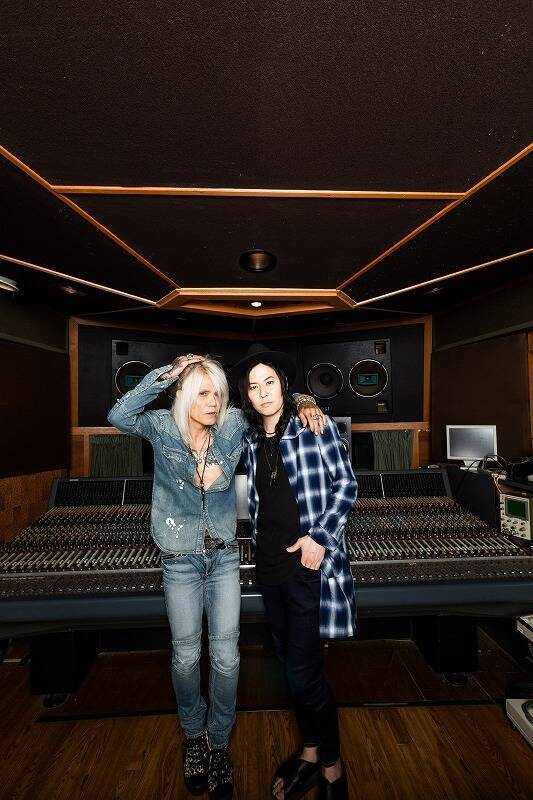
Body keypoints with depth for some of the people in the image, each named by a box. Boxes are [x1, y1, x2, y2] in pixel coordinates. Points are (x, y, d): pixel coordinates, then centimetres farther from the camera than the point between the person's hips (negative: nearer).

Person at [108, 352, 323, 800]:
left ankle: (219, 741, 39)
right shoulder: (162, 428, -9)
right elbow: (119, 415, -24)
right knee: (186, 654, 17)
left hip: (224, 557, 1)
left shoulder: (233, 425, -7)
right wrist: (166, 374, -26)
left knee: (226, 654, 11)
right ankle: (194, 736, 47)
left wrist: (302, 402, -15)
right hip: (180, 560, 0)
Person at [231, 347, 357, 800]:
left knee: (303, 674, 2)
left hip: (309, 562, -5)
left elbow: (346, 484, -10)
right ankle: (309, 752, 43)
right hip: (270, 563, 5)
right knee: (290, 662, 19)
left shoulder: (315, 424, -10)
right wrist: (260, 543, 11)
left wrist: (319, 536, -15)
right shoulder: (251, 439, 4)